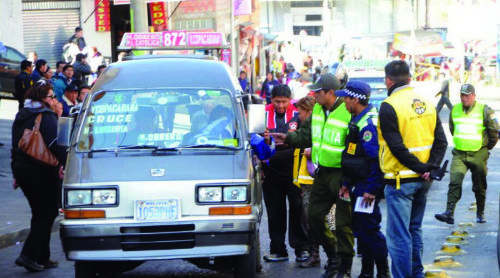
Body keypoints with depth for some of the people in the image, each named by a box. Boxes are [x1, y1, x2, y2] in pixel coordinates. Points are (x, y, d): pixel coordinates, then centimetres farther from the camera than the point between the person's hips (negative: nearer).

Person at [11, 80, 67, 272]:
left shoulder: (21, 116, 13)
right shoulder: (46, 117, -13)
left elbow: (15, 146, 17)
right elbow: (55, 144, -22)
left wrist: (16, 173, 22)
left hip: (22, 170, 8)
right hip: (42, 173, -8)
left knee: (39, 213, 16)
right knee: (47, 213, 0)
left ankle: (42, 258, 18)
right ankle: (28, 255, -10)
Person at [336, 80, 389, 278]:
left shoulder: (369, 123, -19)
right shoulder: (358, 120, 14)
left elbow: (377, 159, -24)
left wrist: (371, 189, -24)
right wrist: (347, 183, 21)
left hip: (367, 186, -10)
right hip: (358, 185, 10)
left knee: (369, 229, -7)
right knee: (360, 228, 14)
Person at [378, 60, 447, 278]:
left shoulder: (389, 106, -14)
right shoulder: (426, 103, 7)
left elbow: (396, 147, -19)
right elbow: (441, 141, 4)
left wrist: (420, 168, -13)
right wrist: (430, 168, -5)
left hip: (400, 180, -7)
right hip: (422, 180, 7)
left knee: (399, 236, -3)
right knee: (414, 231, 20)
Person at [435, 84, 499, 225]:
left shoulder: (484, 110, -8)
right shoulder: (455, 110, 4)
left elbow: (494, 132, 0)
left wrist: (487, 147, 9)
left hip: (478, 155, -2)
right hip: (459, 154, 2)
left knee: (479, 187, 10)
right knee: (454, 183, -13)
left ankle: (480, 213, 26)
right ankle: (449, 213, -17)